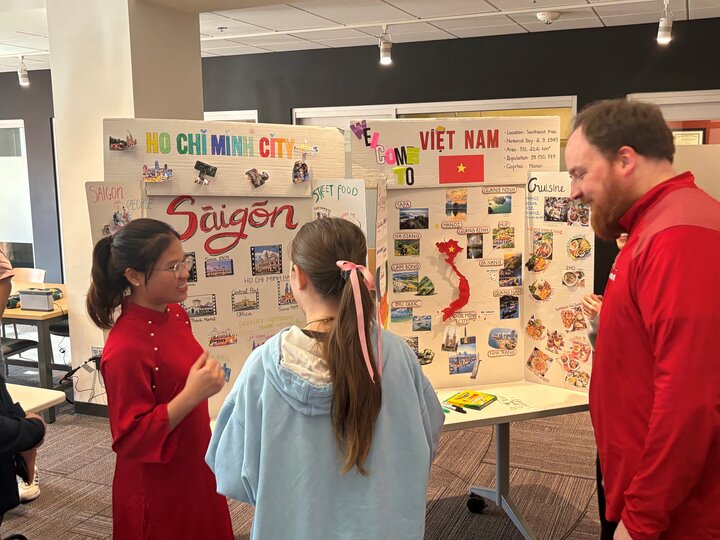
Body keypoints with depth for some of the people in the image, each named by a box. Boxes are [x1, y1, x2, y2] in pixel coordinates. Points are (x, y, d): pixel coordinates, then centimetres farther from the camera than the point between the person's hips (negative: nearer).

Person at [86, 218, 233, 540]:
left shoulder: (175, 315, -2)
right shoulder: (126, 349, -27)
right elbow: (132, 438, -24)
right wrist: (192, 395, -32)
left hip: (194, 471, 8)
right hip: (158, 491, -8)